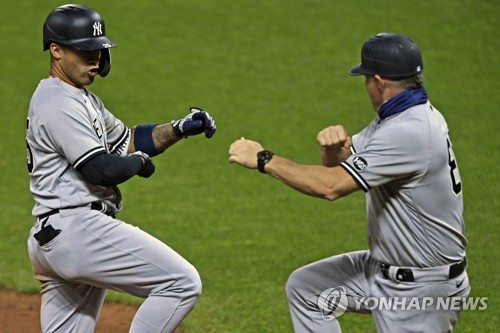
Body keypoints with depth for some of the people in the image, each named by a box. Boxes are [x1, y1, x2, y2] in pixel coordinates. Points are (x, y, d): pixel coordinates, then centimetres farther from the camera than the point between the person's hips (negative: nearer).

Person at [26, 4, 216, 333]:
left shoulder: (83, 99, 21)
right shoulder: (58, 104, -12)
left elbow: (128, 140, 25)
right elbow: (101, 170, -18)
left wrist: (180, 128, 10)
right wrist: (139, 162, 1)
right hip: (78, 228, -11)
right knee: (183, 282, -13)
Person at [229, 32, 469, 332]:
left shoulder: (409, 132, -27)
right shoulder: (401, 116, 5)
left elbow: (332, 186, -27)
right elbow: (339, 166, 11)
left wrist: (263, 159, -17)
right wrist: (334, 147, -14)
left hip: (422, 290, -10)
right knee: (305, 288, 14)